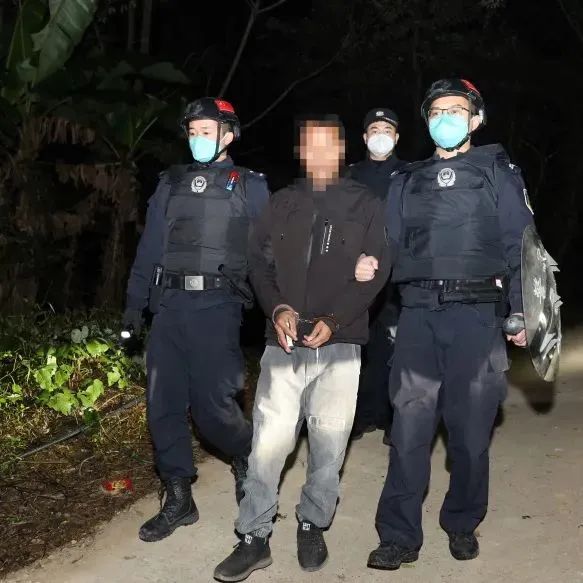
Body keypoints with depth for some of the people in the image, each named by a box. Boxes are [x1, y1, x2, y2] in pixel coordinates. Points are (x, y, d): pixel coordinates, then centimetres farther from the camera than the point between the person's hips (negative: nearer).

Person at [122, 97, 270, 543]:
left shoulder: (249, 187, 5)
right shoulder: (172, 184, 16)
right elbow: (149, 247, 15)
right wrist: (135, 303, 10)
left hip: (217, 306, -4)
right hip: (169, 306, 4)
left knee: (212, 404, -6)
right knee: (163, 404, 4)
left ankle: (246, 459, 27)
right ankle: (178, 499, 16)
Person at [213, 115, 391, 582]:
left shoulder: (365, 205, 6)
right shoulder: (282, 203, 13)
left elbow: (376, 271, -1)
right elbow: (260, 261, 9)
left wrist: (333, 321, -12)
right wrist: (277, 308, -9)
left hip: (339, 344, -1)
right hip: (284, 343, 1)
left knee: (329, 442, 5)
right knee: (269, 439, -3)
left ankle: (313, 525, 25)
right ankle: (254, 538, 9)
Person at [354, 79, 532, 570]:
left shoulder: (497, 173, 8)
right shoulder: (407, 182, 17)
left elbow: (520, 248, 3)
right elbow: (392, 247, 16)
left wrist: (520, 311, -5)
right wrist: (370, 265, -6)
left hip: (477, 315, -2)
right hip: (419, 314, 2)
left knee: (470, 426, 5)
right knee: (410, 427, -1)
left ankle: (462, 524, 24)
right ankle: (400, 536, 6)